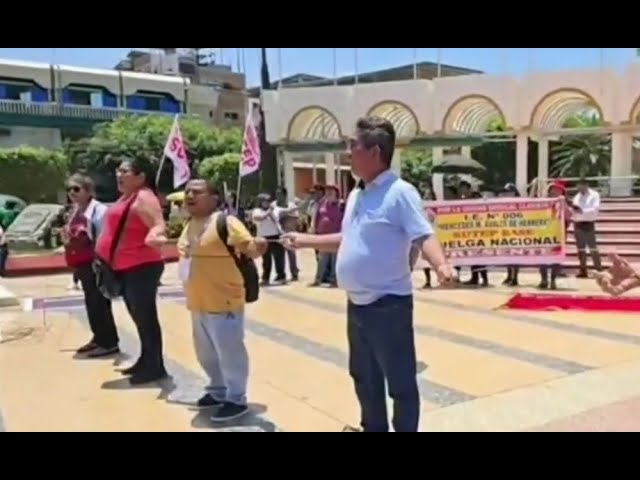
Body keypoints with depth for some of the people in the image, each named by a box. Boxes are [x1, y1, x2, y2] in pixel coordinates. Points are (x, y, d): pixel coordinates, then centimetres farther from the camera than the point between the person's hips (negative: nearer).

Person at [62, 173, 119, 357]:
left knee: (99, 303, -5)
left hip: (95, 264, -9)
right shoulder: (74, 212, 14)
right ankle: (99, 338, 27)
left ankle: (110, 343, 4)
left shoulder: (98, 210, -14)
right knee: (91, 303, 16)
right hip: (82, 264, 9)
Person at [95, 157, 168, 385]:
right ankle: (145, 361, 30)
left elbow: (159, 225, -27)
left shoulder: (143, 198, -14)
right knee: (138, 317, 18)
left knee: (145, 317, -5)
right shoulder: (126, 197, 16)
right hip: (125, 267, 11)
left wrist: (154, 237, -51)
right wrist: (104, 255, 38)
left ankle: (156, 366, 4)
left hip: (141, 267, -11)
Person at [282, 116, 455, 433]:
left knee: (400, 382, 6)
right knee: (364, 378, 23)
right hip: (357, 304, 9)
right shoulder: (356, 195, 11)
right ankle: (373, 428, 42)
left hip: (388, 305, -9)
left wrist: (441, 266, -43)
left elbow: (423, 237, -24)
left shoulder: (400, 193, -15)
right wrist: (305, 240, 25)